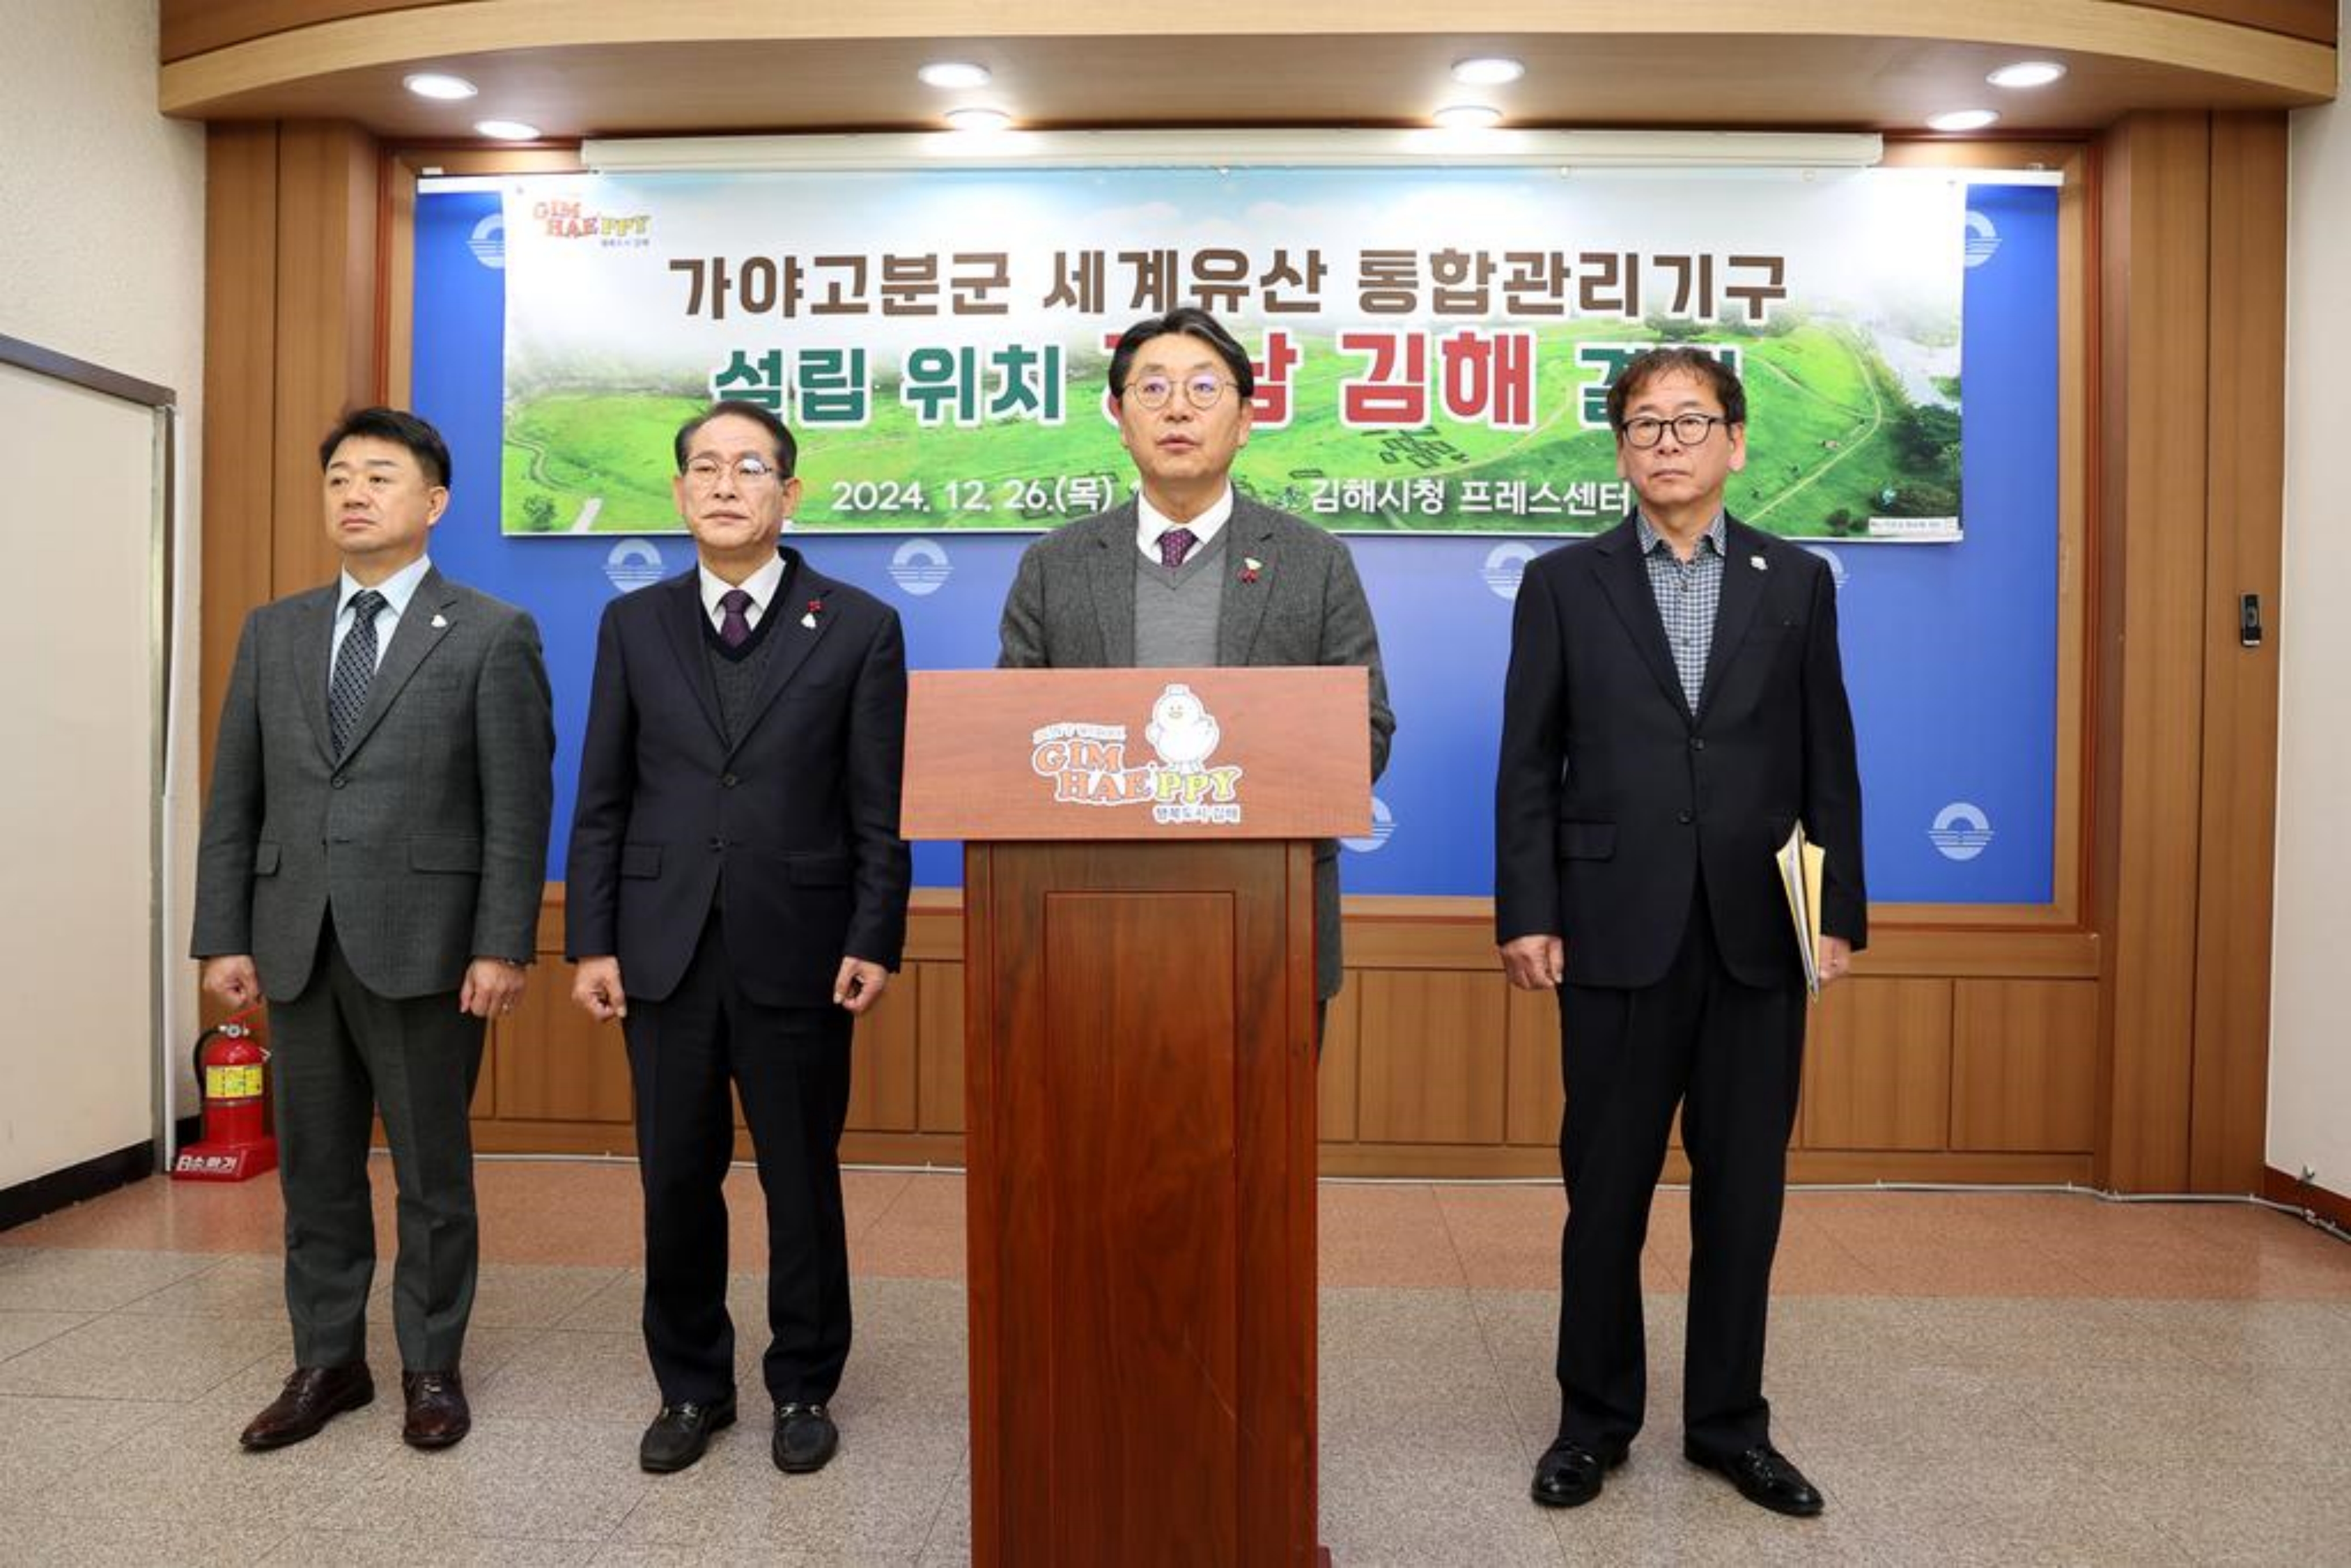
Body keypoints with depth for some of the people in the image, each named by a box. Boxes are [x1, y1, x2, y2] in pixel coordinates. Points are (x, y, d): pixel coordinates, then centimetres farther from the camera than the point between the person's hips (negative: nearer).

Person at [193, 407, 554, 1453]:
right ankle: (327, 1363, 28)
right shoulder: (273, 633, 11)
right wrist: (224, 936, 4)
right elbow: (235, 799, 11)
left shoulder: (491, 635, -2)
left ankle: (431, 1367, 22)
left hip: (423, 944, -4)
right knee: (314, 1168, 13)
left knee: (432, 1171, 7)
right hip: (297, 945, 4)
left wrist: (503, 945, -13)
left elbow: (518, 805, -7)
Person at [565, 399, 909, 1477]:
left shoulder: (859, 628, 0)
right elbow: (601, 800, 7)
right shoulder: (633, 624, 8)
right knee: (676, 1180, 10)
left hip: (798, 954, -2)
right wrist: (591, 942, 1)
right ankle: (691, 1386, 29)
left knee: (801, 1180, 9)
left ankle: (803, 1388, 27)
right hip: (664, 952, 3)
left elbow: (880, 809, -2)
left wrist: (875, 942, -8)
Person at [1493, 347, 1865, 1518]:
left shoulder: (1797, 581, 8)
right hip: (1617, 932, -1)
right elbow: (1529, 766, 0)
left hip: (1757, 935, 2)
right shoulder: (1563, 583, 4)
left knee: (1744, 1192, 10)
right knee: (1605, 1189, 8)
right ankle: (1596, 1419, 25)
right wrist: (1526, 915, -6)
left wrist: (1840, 915, 2)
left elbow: (1829, 763, 7)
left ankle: (1728, 1422, 27)